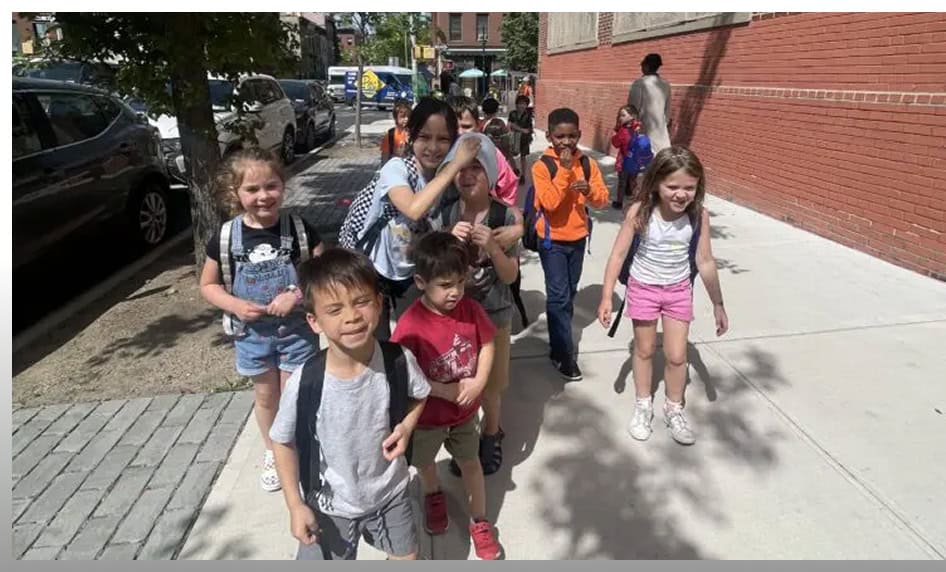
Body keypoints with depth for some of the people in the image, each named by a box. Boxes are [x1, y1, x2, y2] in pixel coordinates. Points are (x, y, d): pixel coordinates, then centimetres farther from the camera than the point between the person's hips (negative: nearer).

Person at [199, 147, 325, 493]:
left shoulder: (300, 230, -13)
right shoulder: (225, 237, -9)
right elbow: (208, 285, 1)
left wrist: (297, 295, -24)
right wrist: (235, 305, -16)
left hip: (297, 330, -2)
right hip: (251, 333, 2)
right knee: (265, 396, 20)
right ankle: (273, 454, 44)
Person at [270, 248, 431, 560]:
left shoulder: (399, 360, -24)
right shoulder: (304, 383, -29)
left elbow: (419, 395, 0)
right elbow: (283, 442, -11)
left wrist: (407, 425, -18)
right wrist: (296, 506, -9)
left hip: (391, 492, 2)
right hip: (331, 506, -2)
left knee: (406, 557, 26)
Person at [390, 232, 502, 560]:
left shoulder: (470, 309, -16)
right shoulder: (410, 325, -29)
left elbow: (487, 345, -4)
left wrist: (478, 382, -18)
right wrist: (448, 391, -25)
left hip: (465, 409, 2)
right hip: (427, 413, -2)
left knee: (470, 462, 19)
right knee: (424, 462, 25)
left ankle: (479, 522, 39)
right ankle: (433, 495, 57)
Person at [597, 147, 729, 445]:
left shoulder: (699, 216, -17)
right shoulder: (640, 212, -23)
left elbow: (705, 261, -6)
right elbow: (618, 254, -16)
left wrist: (718, 304, 0)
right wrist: (606, 297, -18)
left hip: (679, 290, 1)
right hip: (643, 287, -1)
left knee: (677, 356, 5)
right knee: (644, 350, 15)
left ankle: (674, 409, 32)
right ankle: (643, 405, 37)